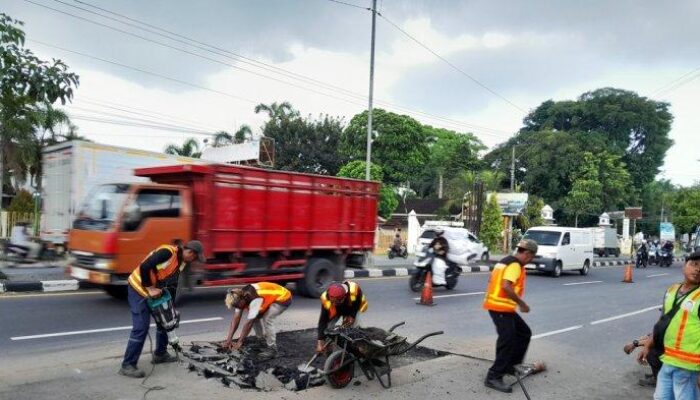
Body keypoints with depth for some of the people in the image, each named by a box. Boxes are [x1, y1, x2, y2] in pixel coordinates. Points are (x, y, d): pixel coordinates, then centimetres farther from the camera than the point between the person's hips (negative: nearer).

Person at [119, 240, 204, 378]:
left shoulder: (182, 263, 4)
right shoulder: (167, 252, -25)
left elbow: (170, 282, 12)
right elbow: (144, 267, -31)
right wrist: (150, 289, -23)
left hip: (154, 291, 10)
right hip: (139, 288, -10)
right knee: (141, 327, -11)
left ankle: (160, 354, 30)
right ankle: (127, 365, -3)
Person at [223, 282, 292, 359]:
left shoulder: (255, 299, -35)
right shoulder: (241, 296, -11)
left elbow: (249, 323, -32)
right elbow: (236, 319, -8)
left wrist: (239, 342, -25)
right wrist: (229, 339, -10)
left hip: (283, 298, -9)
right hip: (271, 298, 9)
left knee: (267, 319, -25)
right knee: (254, 317, 0)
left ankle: (272, 349, -12)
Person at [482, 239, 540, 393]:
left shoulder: (506, 261, 16)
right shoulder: (515, 265, -15)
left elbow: (492, 280, 22)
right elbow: (506, 286, -28)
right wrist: (521, 303, -19)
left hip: (498, 305, 10)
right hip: (501, 308, -10)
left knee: (524, 333, 19)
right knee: (508, 341, -8)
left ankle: (511, 365, 27)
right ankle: (494, 377, -4)